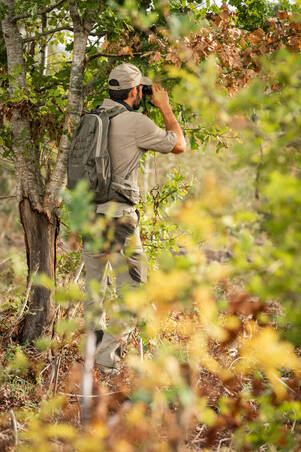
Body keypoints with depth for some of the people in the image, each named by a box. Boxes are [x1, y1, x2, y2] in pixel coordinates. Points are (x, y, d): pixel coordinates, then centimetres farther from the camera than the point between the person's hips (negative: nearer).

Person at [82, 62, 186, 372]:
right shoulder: (136, 123, -11)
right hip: (118, 216, -7)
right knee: (131, 289, 0)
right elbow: (179, 145, 2)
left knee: (94, 286, 16)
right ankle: (109, 353, -5)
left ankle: (96, 345, 23)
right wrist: (164, 107, 11)